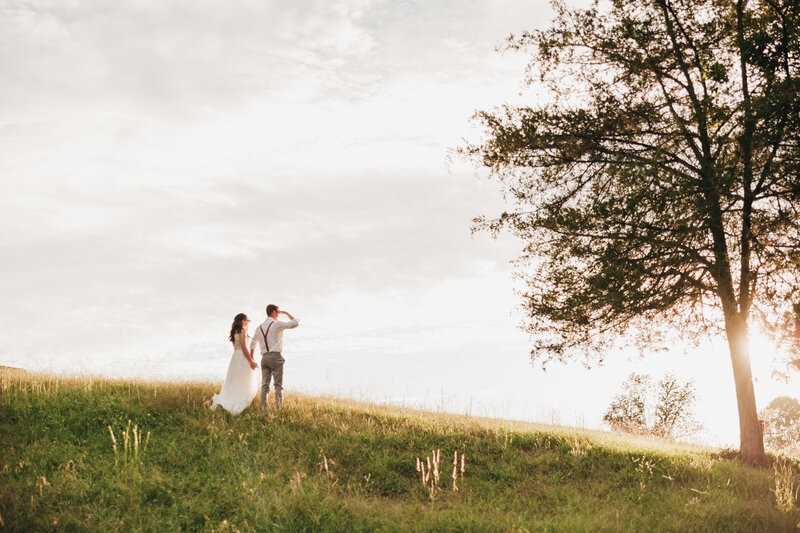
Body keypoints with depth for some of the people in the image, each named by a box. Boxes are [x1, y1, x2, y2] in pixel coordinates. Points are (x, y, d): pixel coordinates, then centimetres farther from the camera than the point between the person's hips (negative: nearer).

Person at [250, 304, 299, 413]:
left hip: (264, 358, 5)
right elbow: (295, 323, -2)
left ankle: (264, 409, -5)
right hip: (276, 357, -5)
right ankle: (278, 408, -13)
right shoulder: (277, 324, -4)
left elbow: (252, 345, 21)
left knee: (265, 385, 2)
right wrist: (286, 313, 11)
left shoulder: (259, 328, 15)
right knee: (278, 385, -4)